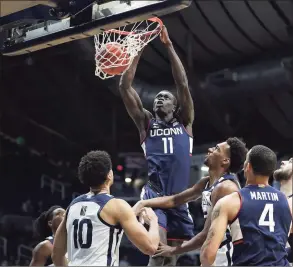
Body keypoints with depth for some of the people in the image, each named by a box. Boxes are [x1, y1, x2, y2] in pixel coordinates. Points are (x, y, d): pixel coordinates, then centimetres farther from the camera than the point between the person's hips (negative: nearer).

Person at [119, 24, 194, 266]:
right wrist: (138, 49, 0)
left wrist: (169, 45, -1)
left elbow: (183, 85, 2)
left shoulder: (185, 123, 14)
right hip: (154, 194, -3)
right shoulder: (146, 122, 12)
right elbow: (125, 87, 4)